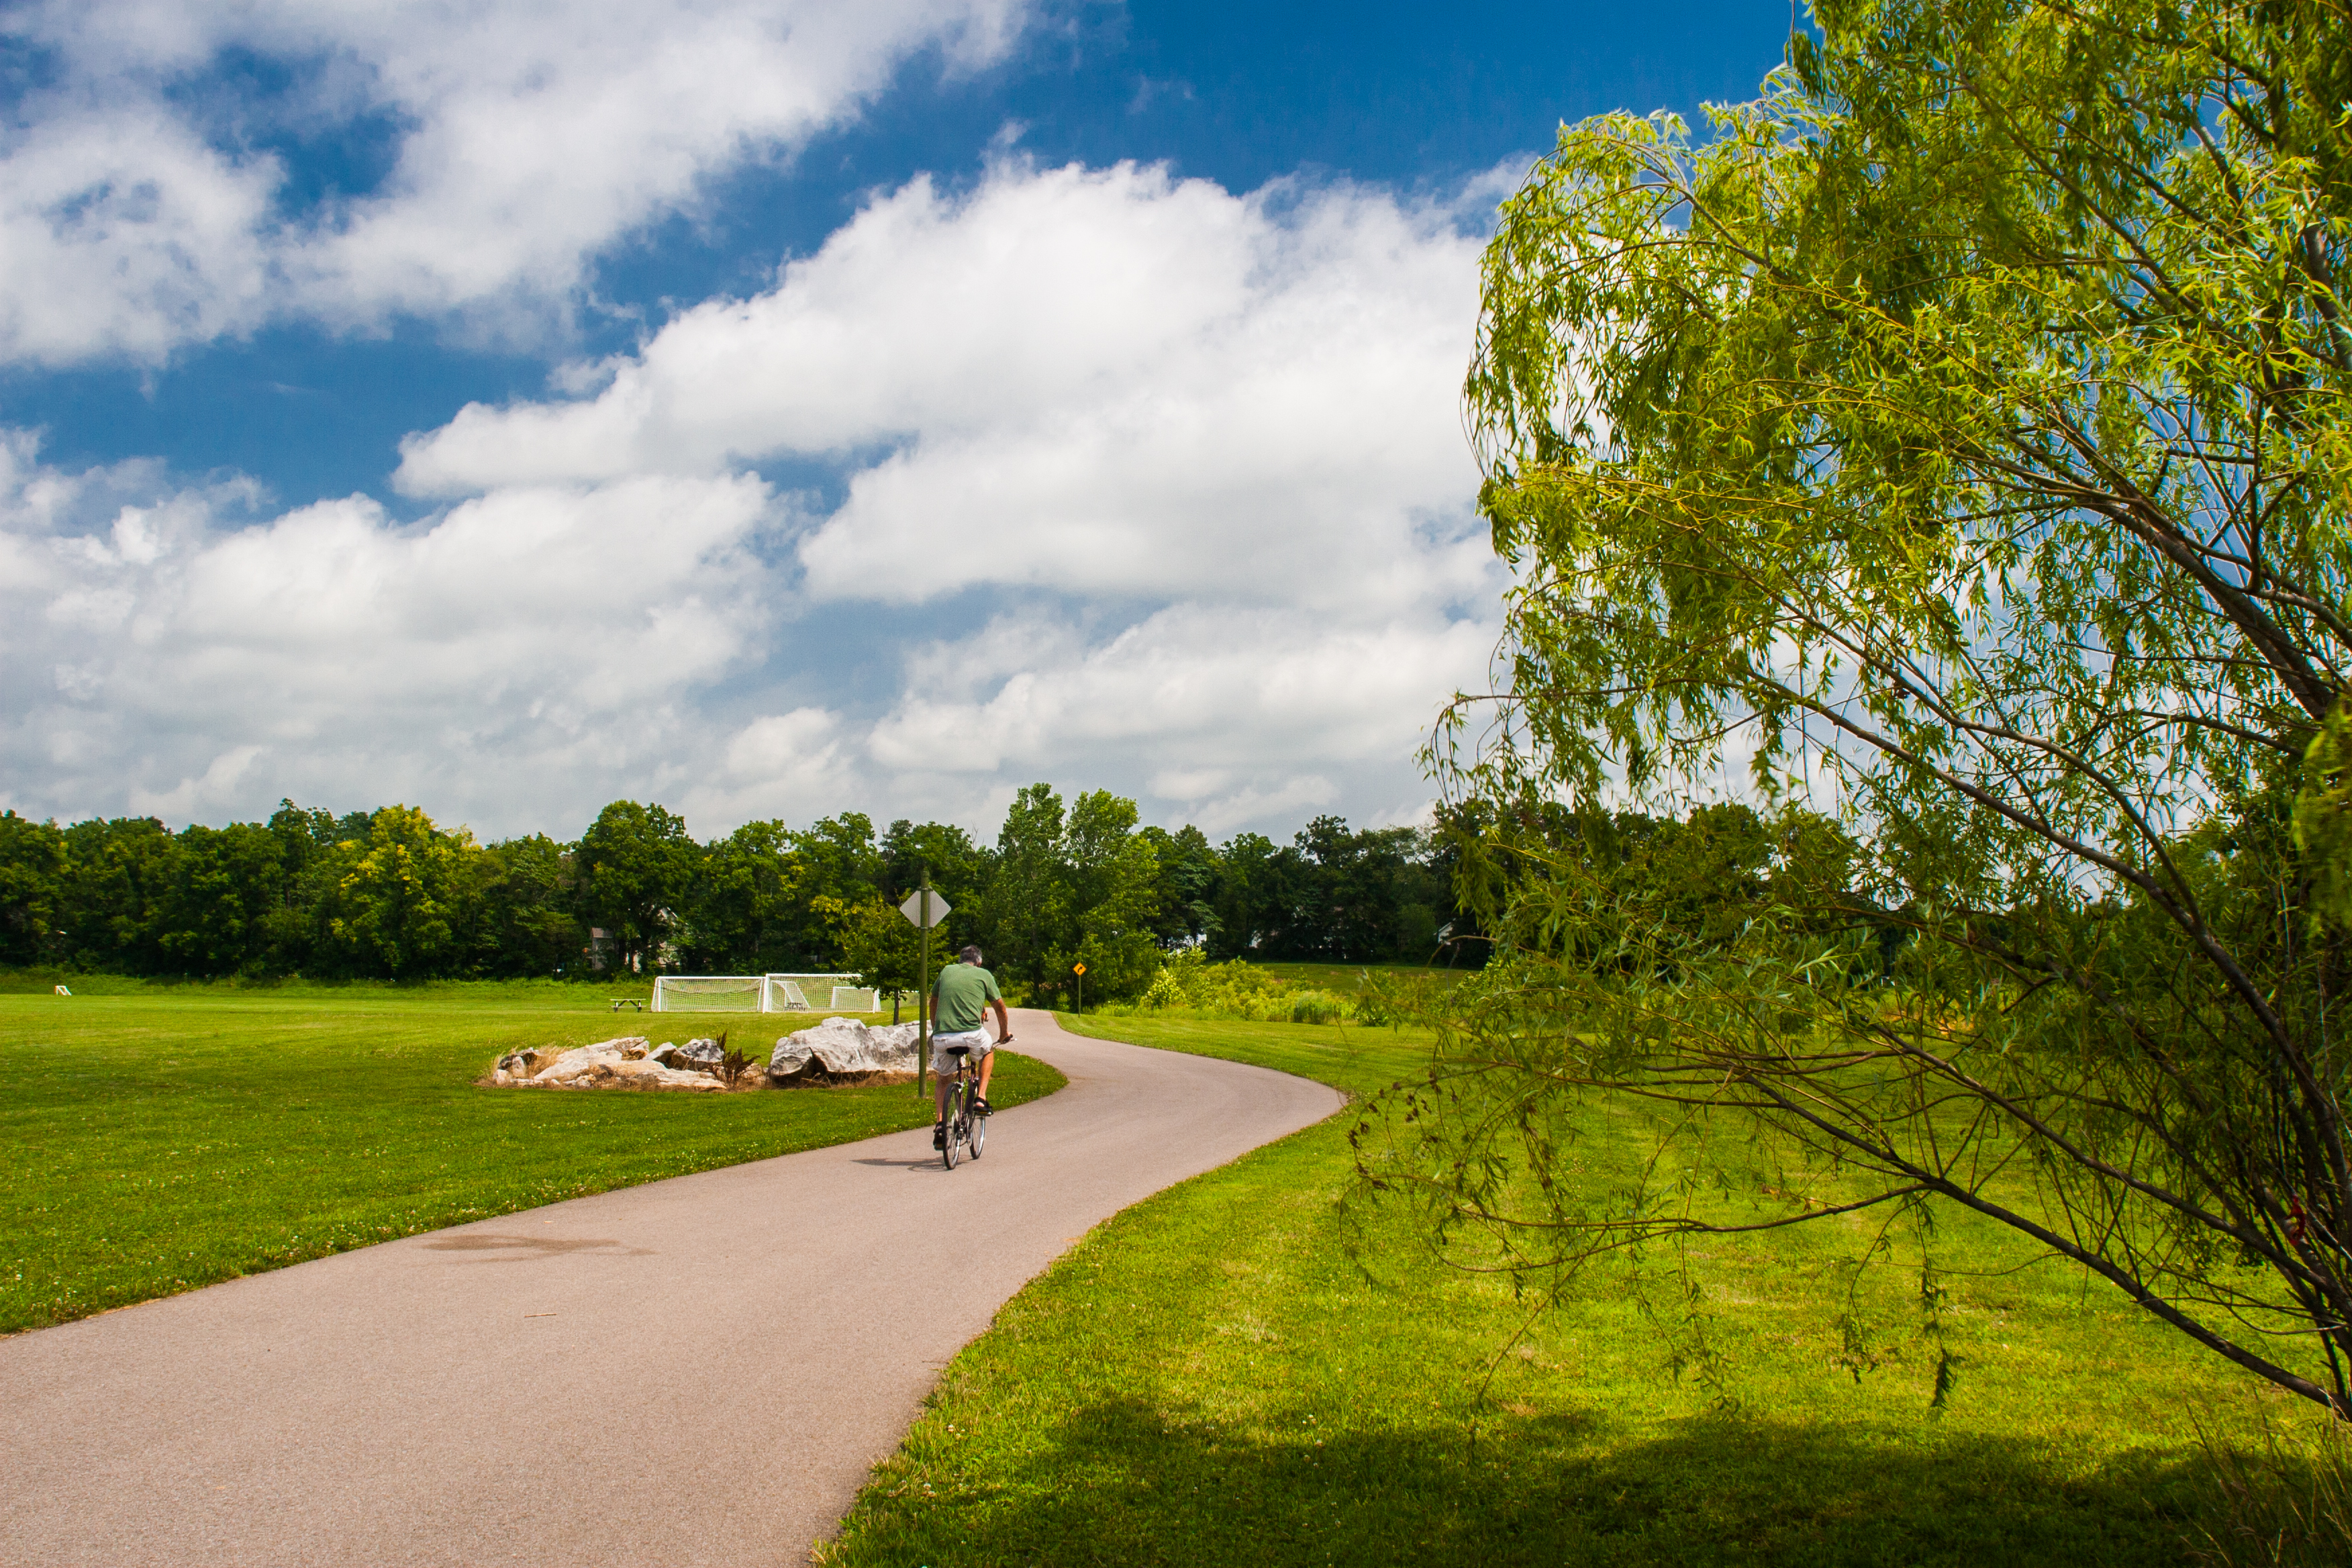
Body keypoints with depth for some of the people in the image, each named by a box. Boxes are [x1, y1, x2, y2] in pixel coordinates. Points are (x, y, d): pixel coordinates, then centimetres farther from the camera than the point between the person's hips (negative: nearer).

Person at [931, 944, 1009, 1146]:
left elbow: (933, 1001, 32)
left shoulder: (947, 971, 19)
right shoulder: (984, 975, 12)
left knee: (943, 1077, 27)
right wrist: (1004, 1033, 36)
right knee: (988, 1051, 32)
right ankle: (981, 1099, 18)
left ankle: (940, 1124, 9)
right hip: (972, 1034, -2)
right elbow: (1000, 1008, 18)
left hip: (942, 1037, 2)